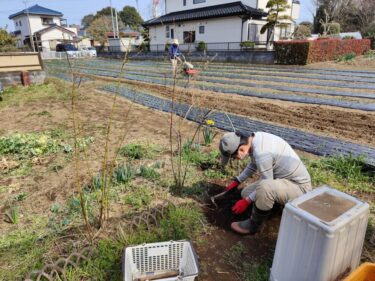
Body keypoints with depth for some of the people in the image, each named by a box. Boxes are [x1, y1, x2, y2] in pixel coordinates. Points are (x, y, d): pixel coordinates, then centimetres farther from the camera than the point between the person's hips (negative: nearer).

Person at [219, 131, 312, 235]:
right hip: (286, 180, 9)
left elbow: (267, 186, -21)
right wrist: (236, 181, 19)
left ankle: (253, 225, -12)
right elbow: (254, 164, 16)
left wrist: (246, 201, -14)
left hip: (298, 187, -9)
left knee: (265, 188, -37)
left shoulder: (261, 153, -32)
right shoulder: (256, 138, -4)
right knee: (246, 193, 10)